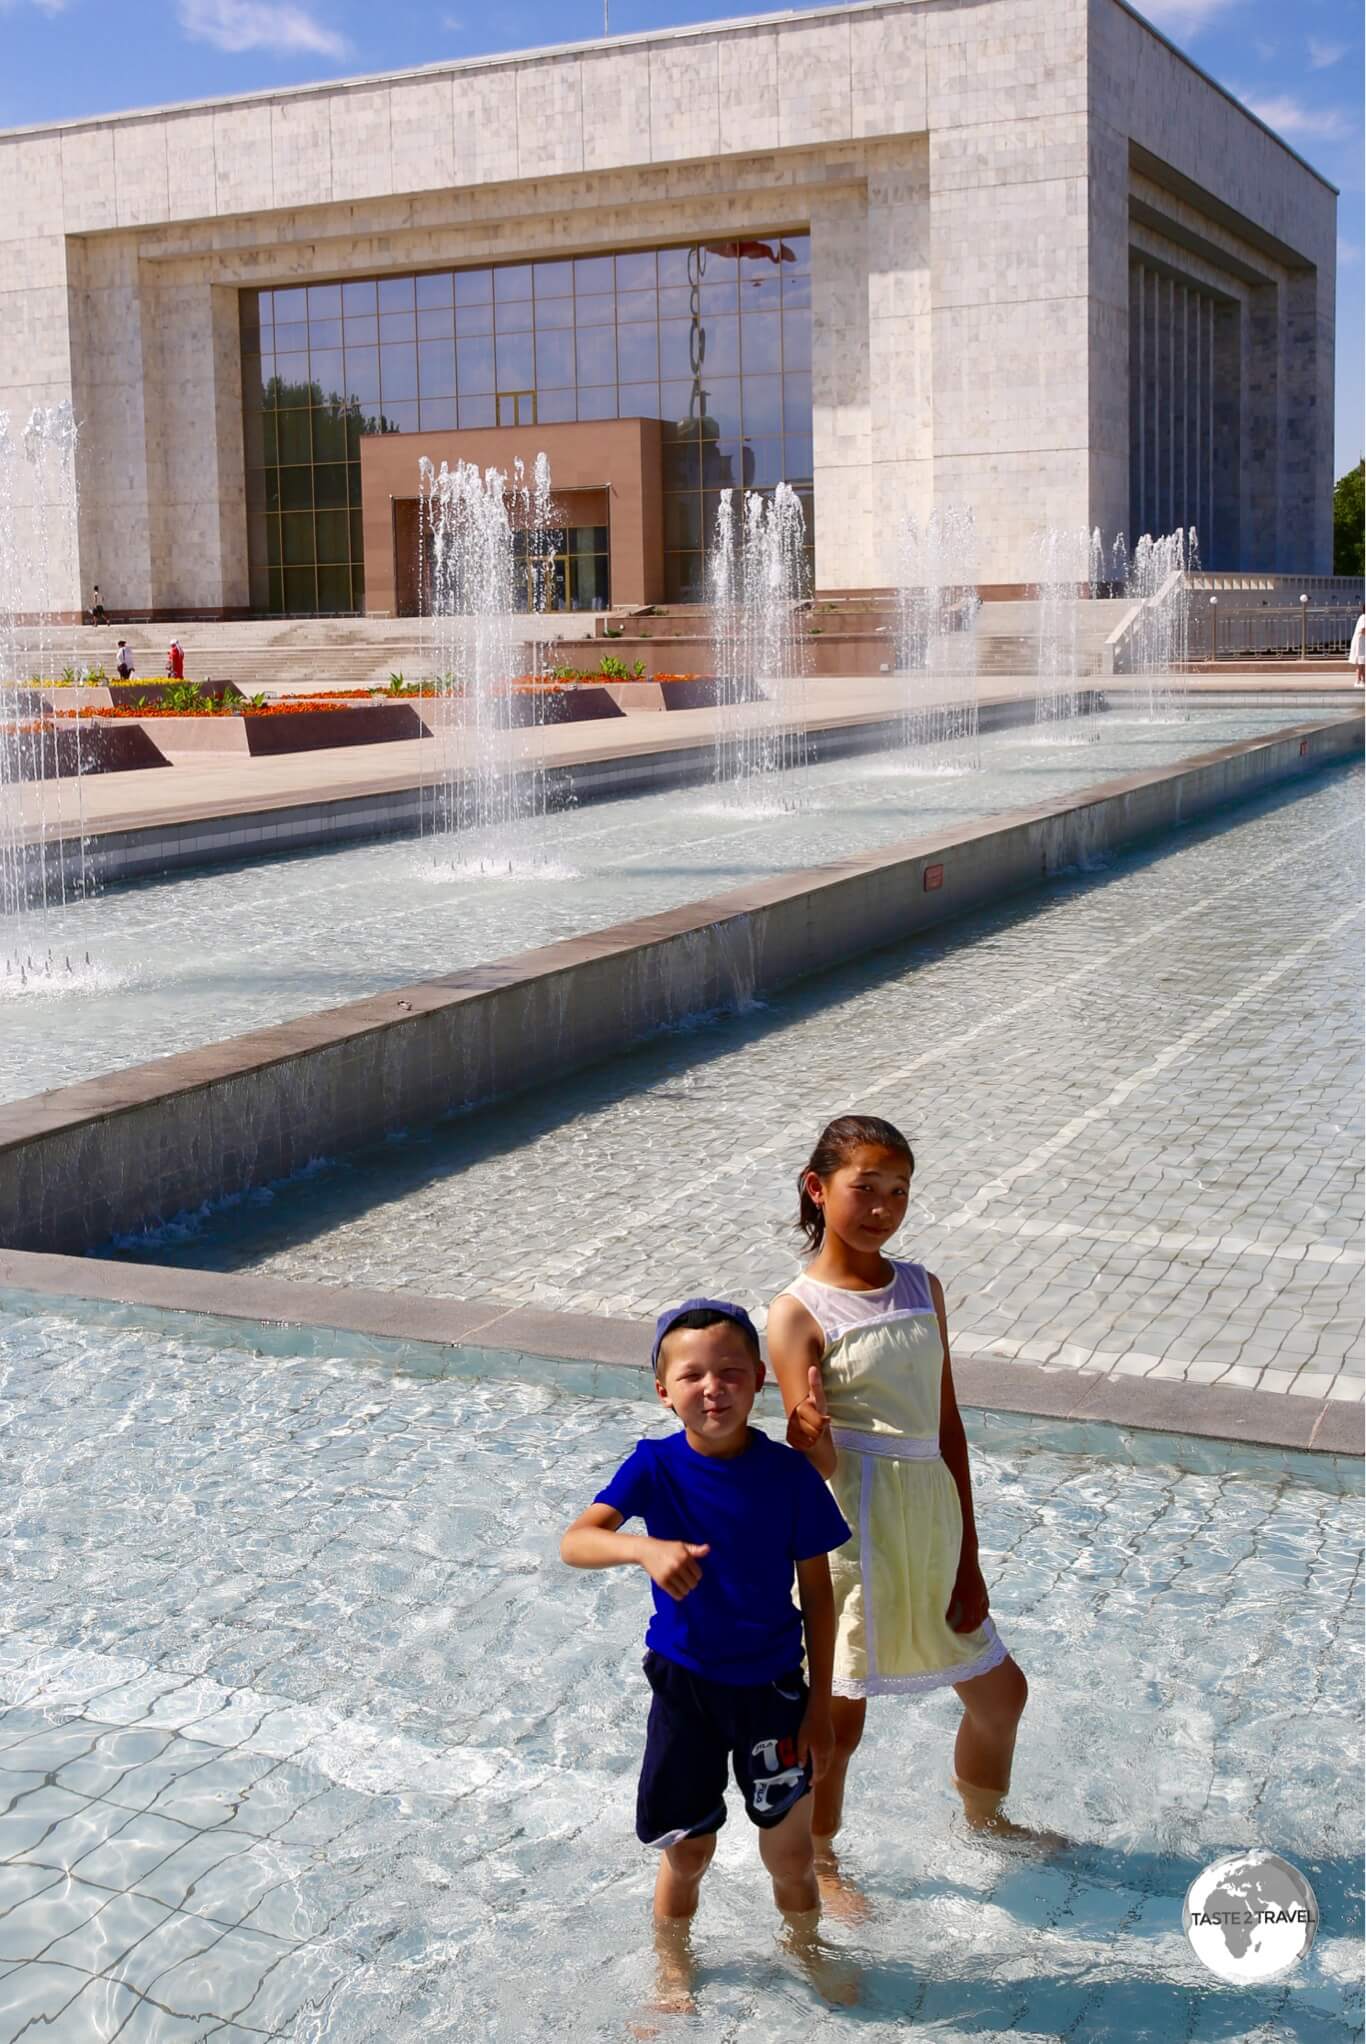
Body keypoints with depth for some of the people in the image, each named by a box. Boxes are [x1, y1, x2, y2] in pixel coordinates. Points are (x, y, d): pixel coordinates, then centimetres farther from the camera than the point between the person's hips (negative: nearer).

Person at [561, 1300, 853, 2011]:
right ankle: (672, 1967, 40)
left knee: (791, 1850, 12)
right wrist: (645, 1547, -47)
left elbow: (817, 1593, -4)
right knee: (686, 1850, 12)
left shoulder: (789, 1474, -13)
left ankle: (807, 1952, 42)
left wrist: (819, 1705, -2)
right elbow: (574, 1542, -28)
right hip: (684, 1685, 0)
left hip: (772, 1686, 1)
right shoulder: (655, 1467, -14)